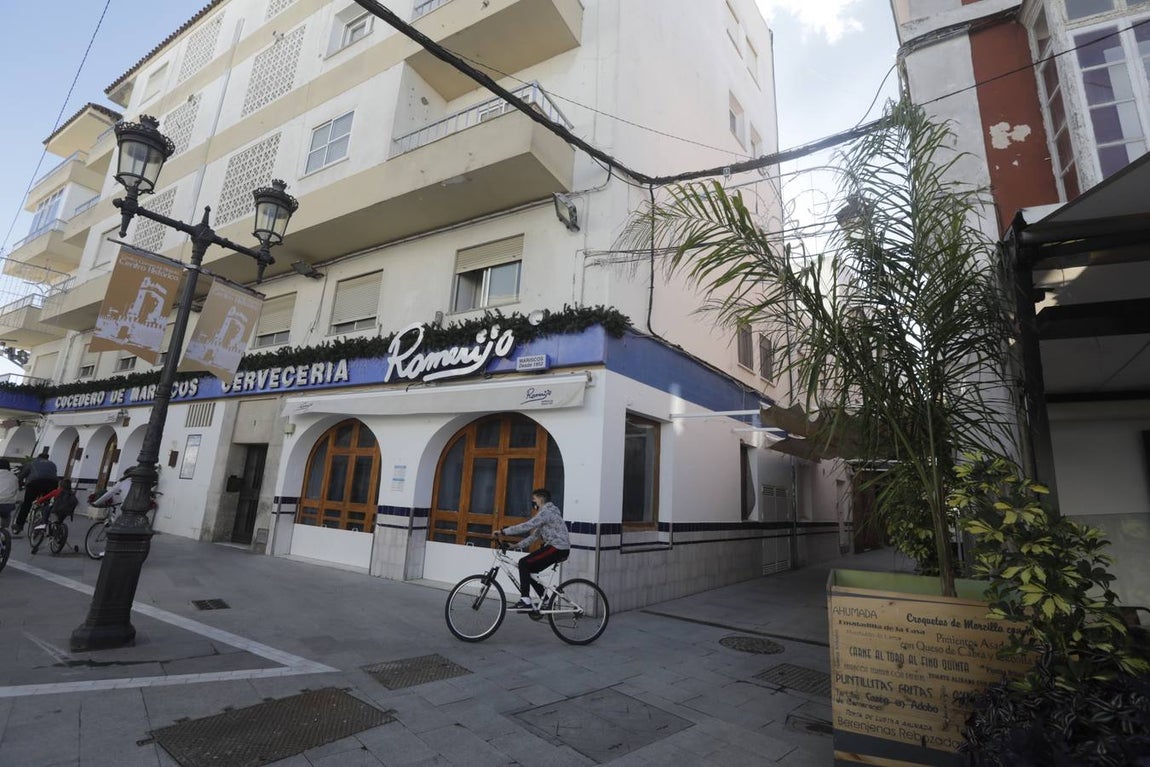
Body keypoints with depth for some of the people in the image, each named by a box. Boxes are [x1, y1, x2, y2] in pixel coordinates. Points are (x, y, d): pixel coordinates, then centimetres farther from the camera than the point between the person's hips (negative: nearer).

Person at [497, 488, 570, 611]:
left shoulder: (546, 512, -12)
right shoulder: (547, 512, 21)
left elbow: (526, 526, -21)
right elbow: (535, 535, 21)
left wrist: (503, 531, -17)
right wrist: (518, 545, 14)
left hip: (557, 548, -10)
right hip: (559, 549, 10)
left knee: (524, 563, -12)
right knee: (530, 570, 13)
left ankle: (525, 600, -12)